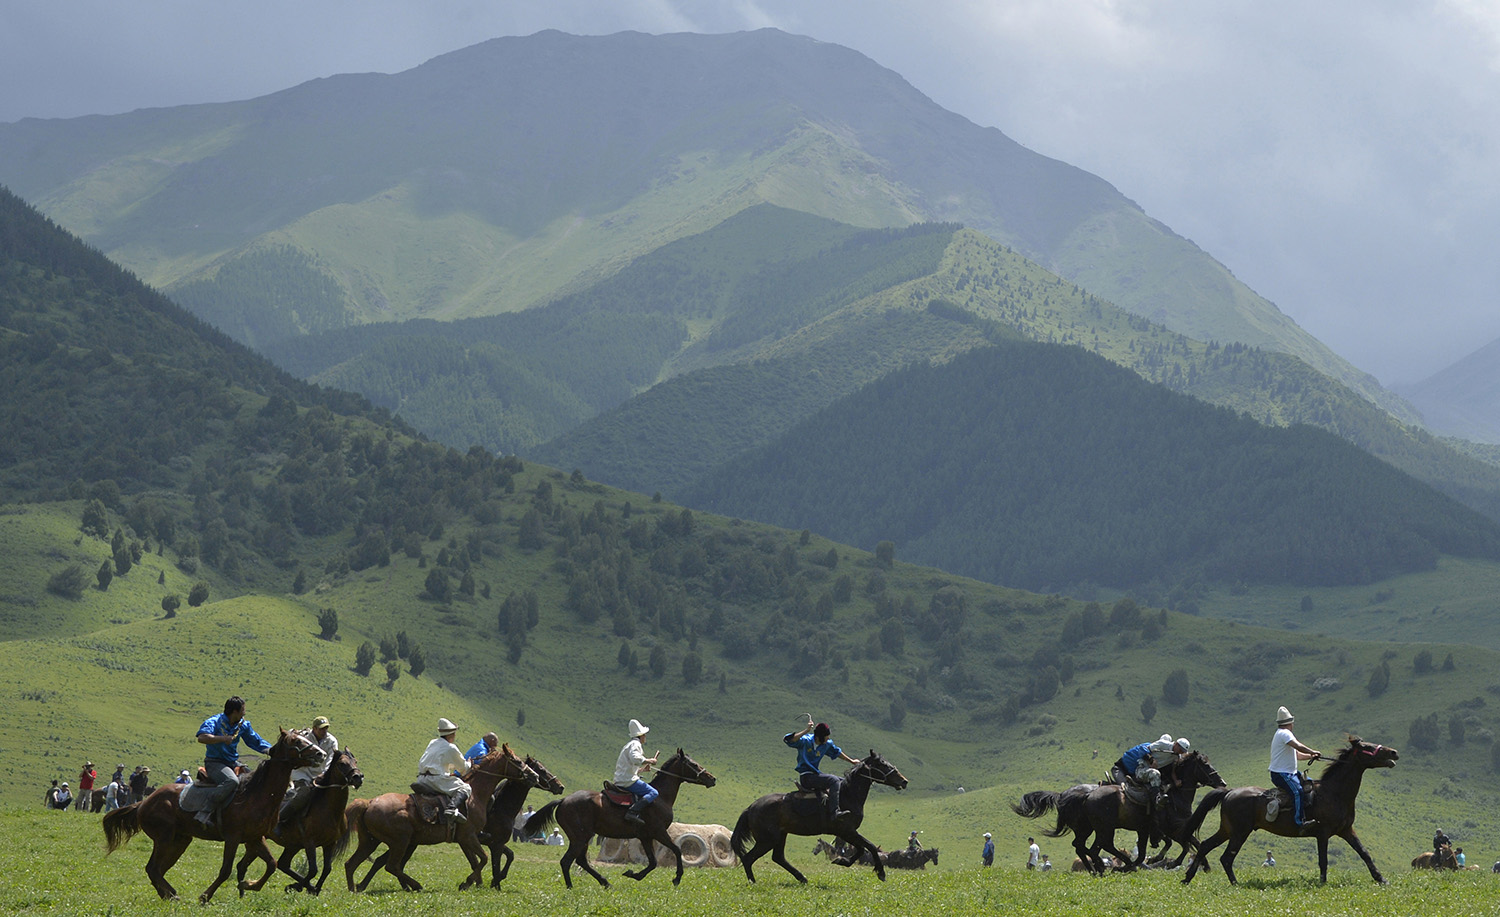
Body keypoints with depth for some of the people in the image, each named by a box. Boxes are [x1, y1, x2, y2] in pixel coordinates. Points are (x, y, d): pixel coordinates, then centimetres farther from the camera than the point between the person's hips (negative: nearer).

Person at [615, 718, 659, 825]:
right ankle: (632, 812, -33)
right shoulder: (635, 744, -6)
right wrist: (649, 761, -13)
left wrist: (643, 768, 24)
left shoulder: (628, 745, 24)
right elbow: (635, 758, -26)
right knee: (653, 793, -17)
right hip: (629, 781, -10)